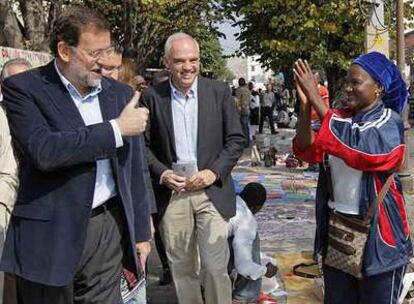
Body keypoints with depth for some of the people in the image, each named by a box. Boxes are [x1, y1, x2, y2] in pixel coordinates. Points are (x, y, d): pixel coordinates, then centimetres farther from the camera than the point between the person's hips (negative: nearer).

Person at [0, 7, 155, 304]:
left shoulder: (121, 94, 9)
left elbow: (135, 169, 14)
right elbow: (44, 151, -23)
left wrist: (141, 231, 13)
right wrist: (116, 129, -18)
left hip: (109, 229, 4)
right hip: (50, 233, -3)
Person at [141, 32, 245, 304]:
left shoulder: (220, 91, 1)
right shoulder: (152, 97, 1)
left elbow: (236, 139, 2)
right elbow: (144, 145, 5)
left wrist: (214, 172, -10)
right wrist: (162, 173, -10)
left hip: (211, 191, -1)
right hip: (172, 193, 1)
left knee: (215, 266, -2)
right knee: (181, 268, 11)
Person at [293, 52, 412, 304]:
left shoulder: (389, 123, -11)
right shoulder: (341, 118, 3)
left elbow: (355, 148, -30)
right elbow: (308, 151, -7)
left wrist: (316, 99, -29)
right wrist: (305, 105, -20)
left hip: (376, 229, -5)